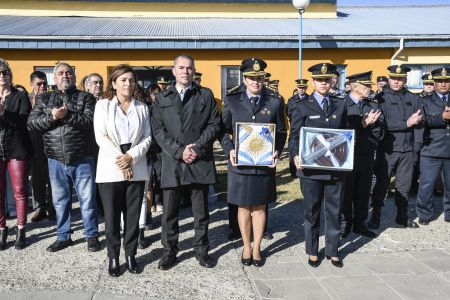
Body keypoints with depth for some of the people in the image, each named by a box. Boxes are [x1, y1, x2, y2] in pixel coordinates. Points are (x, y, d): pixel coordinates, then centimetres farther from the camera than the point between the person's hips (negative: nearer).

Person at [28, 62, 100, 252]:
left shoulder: (86, 98, 2)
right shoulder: (44, 99, 11)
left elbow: (91, 120, -13)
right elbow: (31, 123, 0)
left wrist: (68, 115, -22)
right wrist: (51, 117, -15)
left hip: (82, 160, -3)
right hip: (56, 160, 3)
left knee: (87, 200, 5)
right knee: (60, 201, 13)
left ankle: (92, 236, 19)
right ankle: (63, 237, 27)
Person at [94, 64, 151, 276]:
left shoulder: (142, 107, 11)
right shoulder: (103, 105, 5)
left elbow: (147, 137, 5)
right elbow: (101, 137, -5)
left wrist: (131, 156, -12)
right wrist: (119, 161, -13)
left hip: (136, 169, 2)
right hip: (110, 169, -2)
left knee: (133, 216, 6)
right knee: (111, 217, 3)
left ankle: (130, 255, 20)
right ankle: (113, 257, 16)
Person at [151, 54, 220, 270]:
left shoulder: (206, 95, 10)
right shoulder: (162, 98, 11)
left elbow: (214, 124, 2)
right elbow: (158, 130, 1)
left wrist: (197, 147, -11)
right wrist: (179, 151, -11)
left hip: (200, 161, 0)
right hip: (172, 162, 1)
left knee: (201, 211, 9)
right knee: (169, 212, 7)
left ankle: (201, 250, 24)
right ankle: (169, 251, 22)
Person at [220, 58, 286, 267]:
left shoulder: (275, 102, 5)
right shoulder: (232, 101, 3)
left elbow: (281, 132, 7)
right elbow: (223, 130, 4)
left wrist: (277, 151, -8)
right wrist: (229, 150, -11)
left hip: (265, 163, 1)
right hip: (240, 163, 0)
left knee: (259, 208, 11)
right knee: (244, 208, 11)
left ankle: (256, 248, 27)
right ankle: (246, 247, 27)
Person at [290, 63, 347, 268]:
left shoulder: (340, 106, 10)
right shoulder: (302, 107, 1)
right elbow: (294, 136, -2)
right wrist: (295, 156, -20)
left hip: (336, 168, 3)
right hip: (311, 168, -2)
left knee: (334, 211, 11)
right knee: (311, 212, 10)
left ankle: (333, 251, 28)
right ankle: (313, 252, 26)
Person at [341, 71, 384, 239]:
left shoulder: (372, 106, 10)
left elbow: (380, 133, 4)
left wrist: (371, 123, -13)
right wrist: (363, 123, -18)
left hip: (367, 156, 5)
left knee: (363, 192, 11)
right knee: (346, 192, 7)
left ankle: (359, 224, 25)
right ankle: (344, 224, 20)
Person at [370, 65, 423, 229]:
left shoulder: (414, 98, 9)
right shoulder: (381, 98, -1)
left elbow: (419, 124, 7)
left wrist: (416, 148, 0)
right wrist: (406, 123, -14)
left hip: (407, 150, 3)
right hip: (387, 149, -3)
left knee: (404, 184, 10)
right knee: (382, 183, 3)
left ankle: (402, 216, 23)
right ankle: (375, 216, 14)